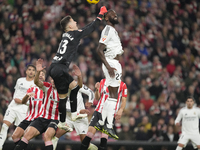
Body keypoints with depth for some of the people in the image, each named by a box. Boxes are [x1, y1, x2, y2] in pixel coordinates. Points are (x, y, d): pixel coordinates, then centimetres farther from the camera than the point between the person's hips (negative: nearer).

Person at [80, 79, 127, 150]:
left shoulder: (122, 85, 6)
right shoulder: (103, 82, 13)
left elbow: (124, 100, 6)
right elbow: (97, 98, 12)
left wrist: (120, 110, -12)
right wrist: (97, 89, -8)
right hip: (99, 111, 2)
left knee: (104, 136, -13)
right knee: (90, 132, -11)